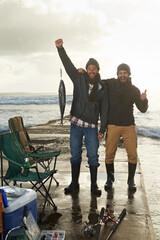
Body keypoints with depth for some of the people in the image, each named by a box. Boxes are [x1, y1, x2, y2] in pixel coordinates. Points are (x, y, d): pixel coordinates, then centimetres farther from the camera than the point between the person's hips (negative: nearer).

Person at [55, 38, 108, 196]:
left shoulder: (102, 88, 3)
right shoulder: (79, 79, 3)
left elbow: (104, 110, 3)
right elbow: (68, 65, -8)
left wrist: (102, 130, -2)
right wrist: (60, 48, -22)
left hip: (92, 127, 0)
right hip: (76, 124, 0)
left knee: (93, 156, 1)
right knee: (75, 155, 8)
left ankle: (94, 185, 16)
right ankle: (74, 183, 21)